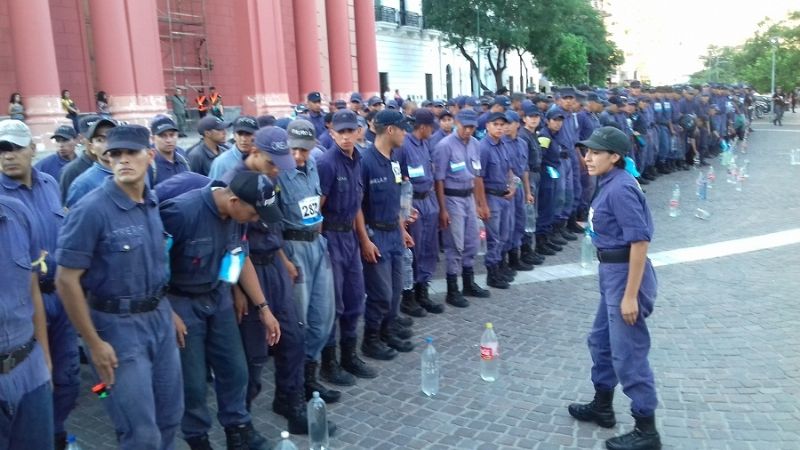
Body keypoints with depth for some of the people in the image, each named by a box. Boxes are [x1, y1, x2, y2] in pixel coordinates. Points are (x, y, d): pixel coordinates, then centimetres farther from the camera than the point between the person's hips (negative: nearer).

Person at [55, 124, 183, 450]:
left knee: (170, 416, 18)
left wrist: (166, 309, 12)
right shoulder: (92, 210, -18)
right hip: (118, 325, -6)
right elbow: (66, 281, -15)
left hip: (159, 317, 6)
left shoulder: (152, 203, 2)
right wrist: (94, 344, -14)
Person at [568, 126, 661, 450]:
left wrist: (631, 295, -24)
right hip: (612, 273, 10)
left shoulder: (620, 189, -22)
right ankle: (602, 406, 41)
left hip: (625, 274, -10)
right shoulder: (608, 184, 7)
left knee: (628, 353, 1)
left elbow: (640, 241, -25)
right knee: (601, 341, 22)